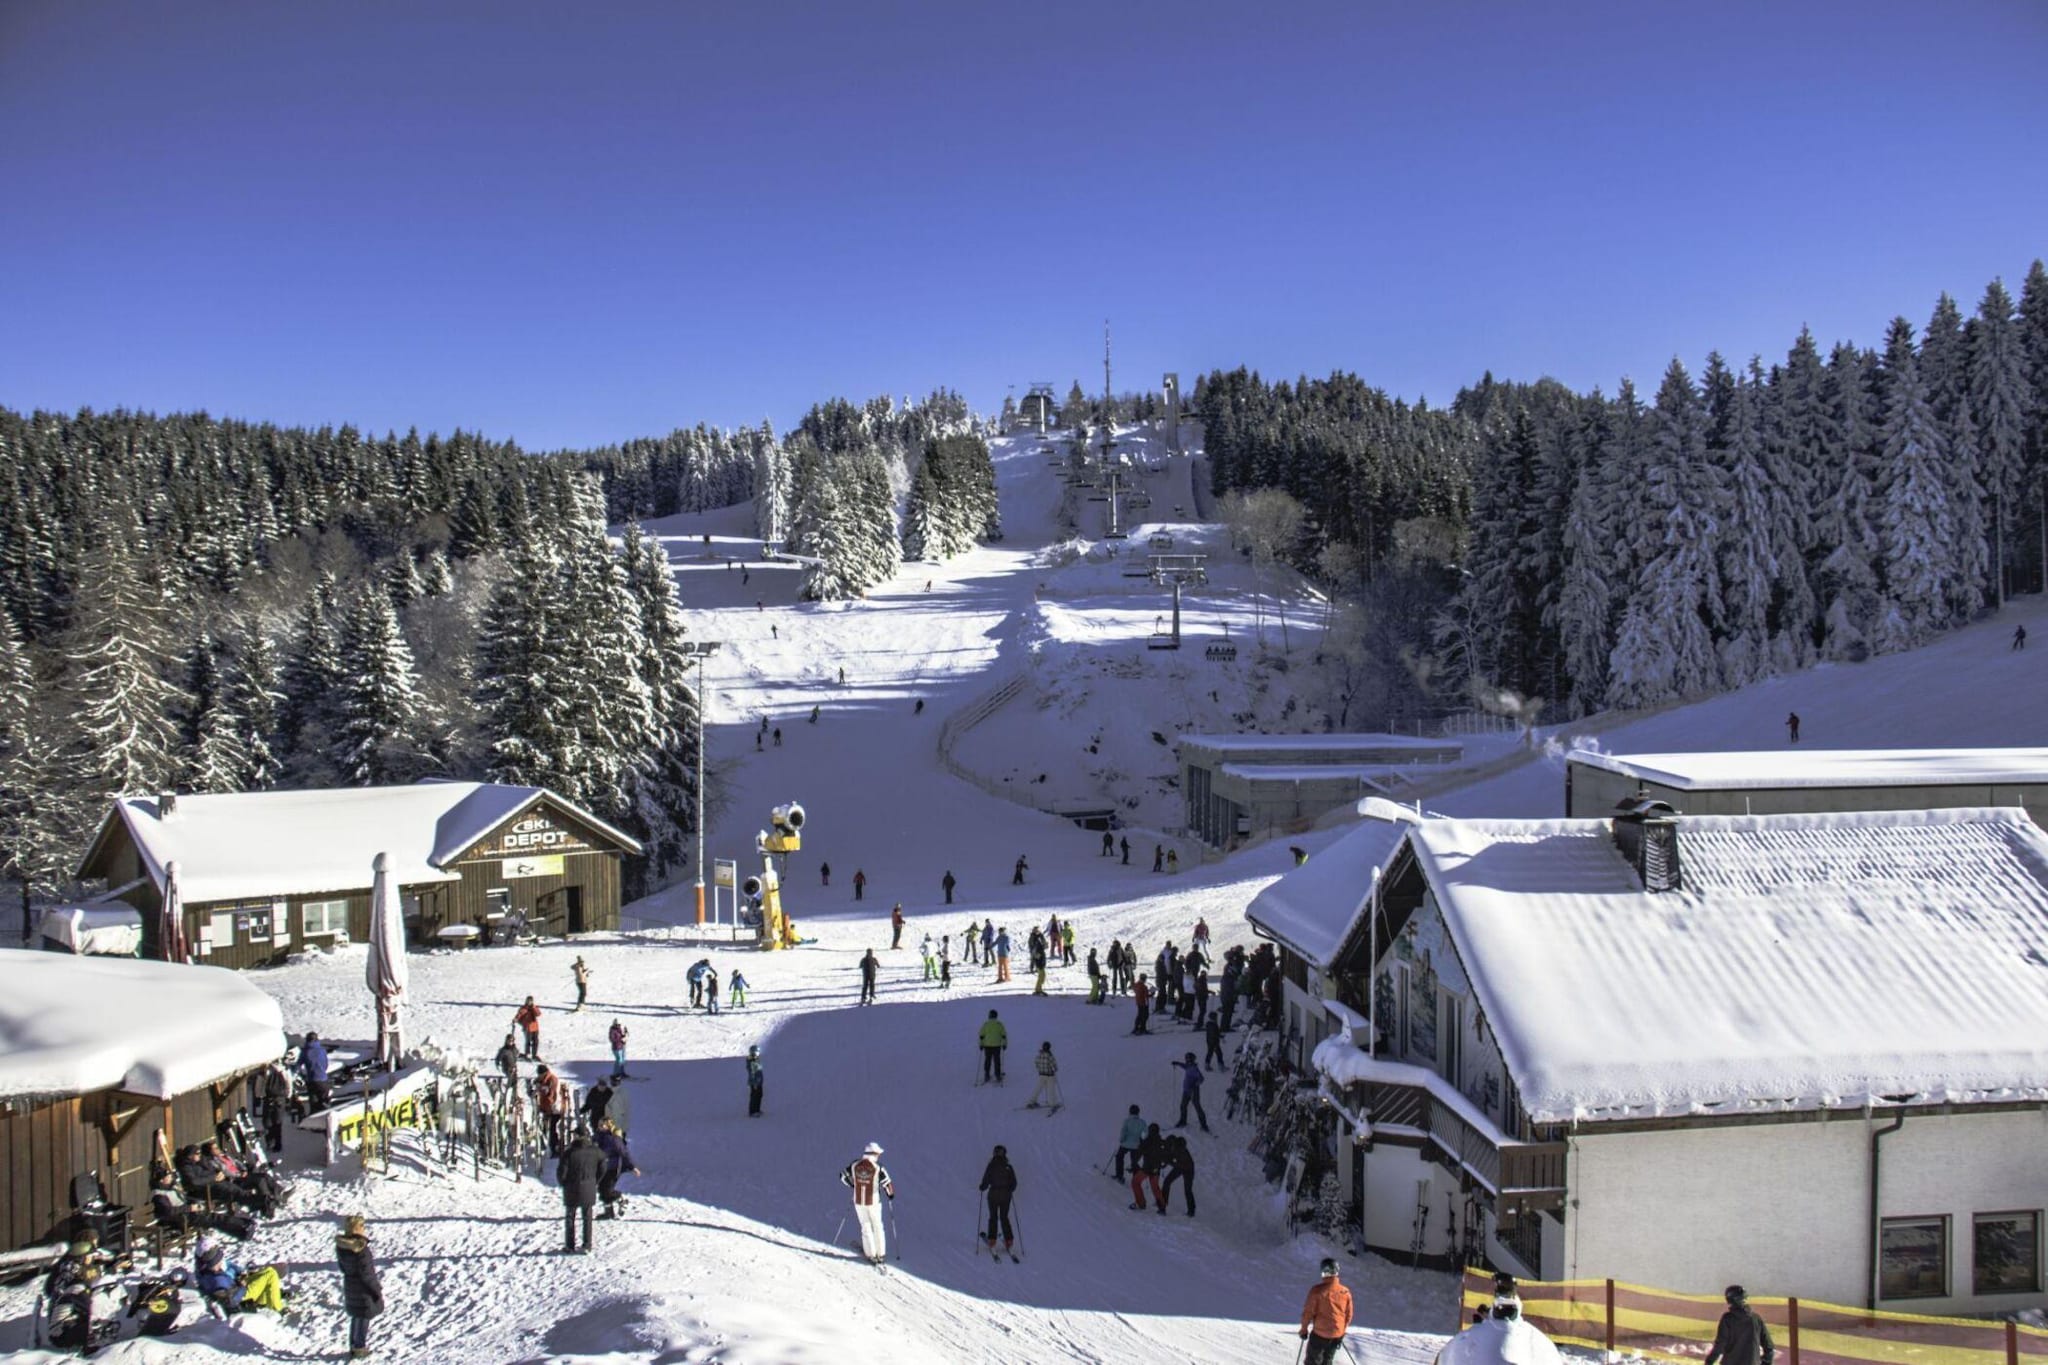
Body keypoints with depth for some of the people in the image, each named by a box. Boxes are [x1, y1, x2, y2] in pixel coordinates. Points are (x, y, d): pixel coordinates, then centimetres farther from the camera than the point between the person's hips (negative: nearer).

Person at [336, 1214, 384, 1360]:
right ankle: (360, 1348, 22)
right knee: (364, 1319, 11)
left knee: (355, 1317, 23)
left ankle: (354, 1346, 35)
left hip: (349, 1286, 7)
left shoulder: (341, 1245, -7)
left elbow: (342, 1267, 6)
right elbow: (367, 1274, -24)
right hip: (364, 1290, -7)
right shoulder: (361, 1249, -30)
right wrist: (378, 1289, -13)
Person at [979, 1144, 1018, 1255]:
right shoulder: (1008, 1167, -3)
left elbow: (986, 1181, -9)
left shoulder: (991, 1166, -10)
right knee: (1004, 1218, 14)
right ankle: (1009, 1241, 10)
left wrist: (982, 1188, 12)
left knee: (993, 1218, 12)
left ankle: (992, 1240, 7)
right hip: (1006, 1195, 2)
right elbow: (1014, 1183, 1)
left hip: (993, 1194, -2)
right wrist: (1010, 1190, 21)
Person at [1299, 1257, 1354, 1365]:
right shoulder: (1345, 1292, -6)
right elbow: (1348, 1315, 5)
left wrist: (1304, 1330, 2)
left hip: (1320, 1334, -4)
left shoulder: (1317, 1290, -19)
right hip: (1337, 1335, 4)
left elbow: (1308, 1312, -13)